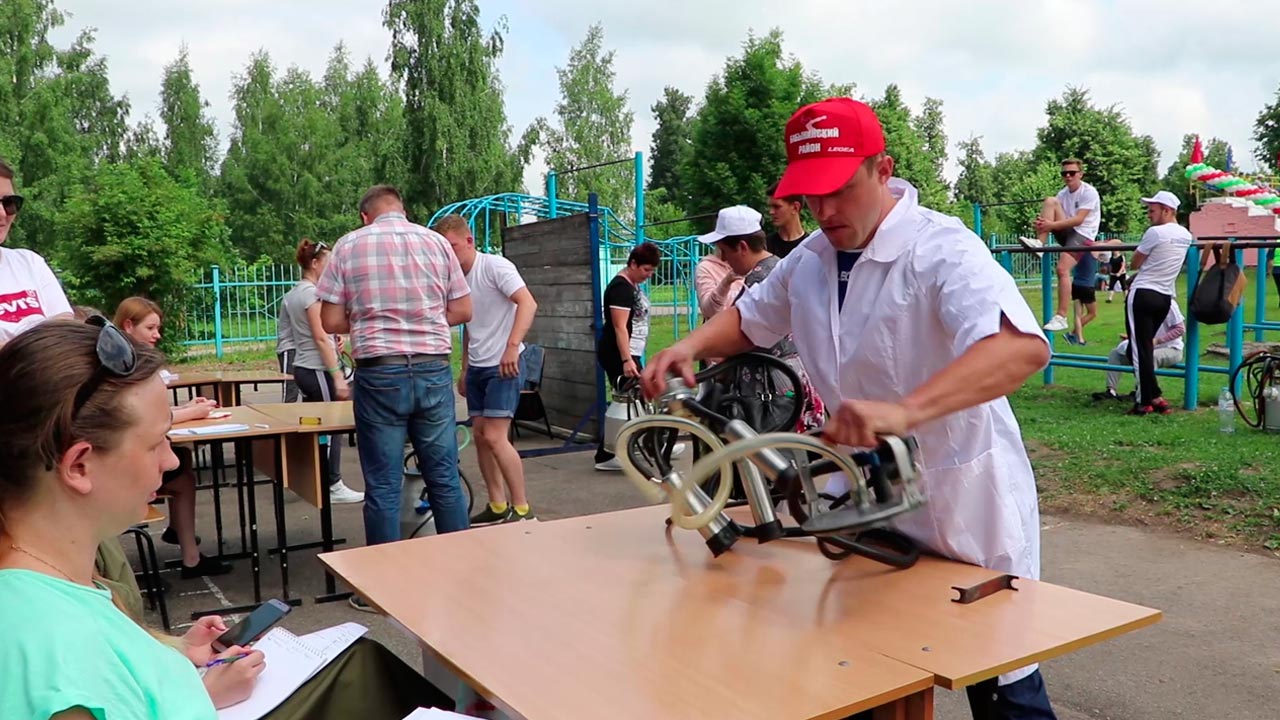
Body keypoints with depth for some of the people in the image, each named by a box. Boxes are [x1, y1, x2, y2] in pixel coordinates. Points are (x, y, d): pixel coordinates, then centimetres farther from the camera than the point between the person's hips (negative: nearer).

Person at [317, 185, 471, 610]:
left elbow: (331, 322, 0)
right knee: (444, 478, 11)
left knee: (383, 486, 6)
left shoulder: (348, 246, 2)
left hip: (379, 374, -1)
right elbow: (463, 311, 7)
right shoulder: (436, 242, 6)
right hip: (434, 370, 2)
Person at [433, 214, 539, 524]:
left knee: (494, 437, -14)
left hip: (504, 366, -9)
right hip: (477, 367, 9)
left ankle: (523, 509, -4)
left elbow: (528, 303, -24)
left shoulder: (494, 266, -12)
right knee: (480, 435, 9)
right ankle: (497, 506, 20)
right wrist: (465, 369, 21)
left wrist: (512, 346, -35)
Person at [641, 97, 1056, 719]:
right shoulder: (809, 259, 0)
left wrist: (903, 412, -54)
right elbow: (750, 319, 18)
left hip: (965, 507, -6)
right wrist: (692, 344, -4)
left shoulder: (942, 250, -23)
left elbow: (1024, 347, -40)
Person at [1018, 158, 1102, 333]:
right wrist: (1043, 222, -22)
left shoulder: (1089, 192, -10)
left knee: (1062, 269, -25)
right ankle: (1039, 242, -21)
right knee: (1049, 201, -12)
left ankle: (1061, 317, -22)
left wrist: (1052, 225, -30)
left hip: (1082, 234, -6)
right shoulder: (1063, 193, 10)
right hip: (1066, 231, 6)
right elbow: (1051, 210, 3)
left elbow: (1078, 220, -20)